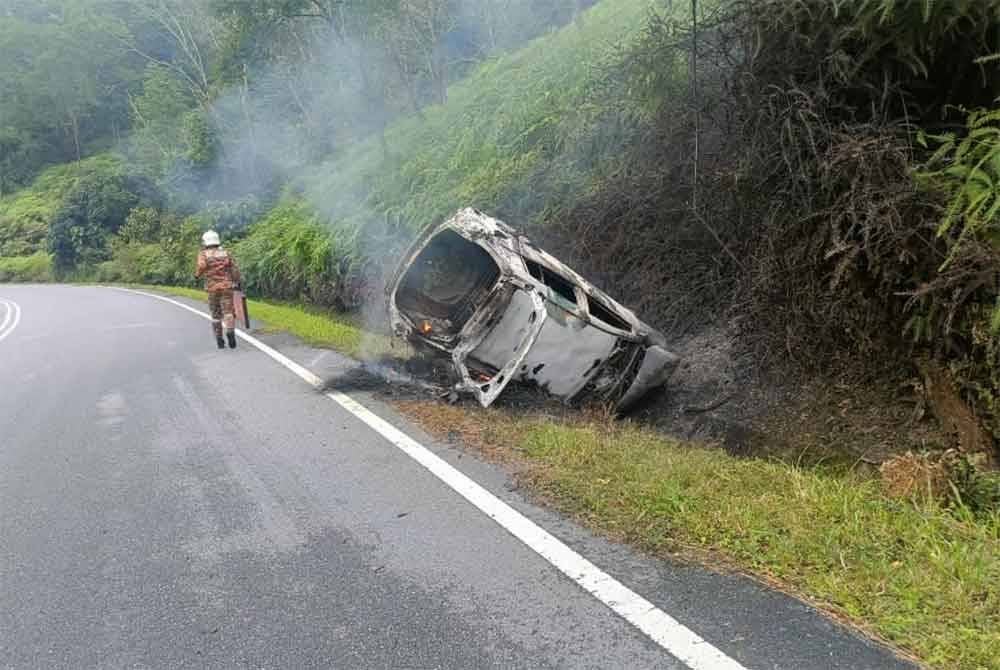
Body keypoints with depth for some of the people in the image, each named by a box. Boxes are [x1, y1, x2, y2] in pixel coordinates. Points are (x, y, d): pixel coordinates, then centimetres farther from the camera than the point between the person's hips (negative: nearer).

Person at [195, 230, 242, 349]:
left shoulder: (203, 254, 4)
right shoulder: (226, 253, 10)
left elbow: (202, 266, -16)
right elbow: (235, 269, 5)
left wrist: (198, 274, 4)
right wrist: (237, 282, 17)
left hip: (212, 288, 0)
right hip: (226, 287, 0)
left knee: (216, 315, 13)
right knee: (228, 313, -6)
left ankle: (219, 340, 16)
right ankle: (230, 332, -32)